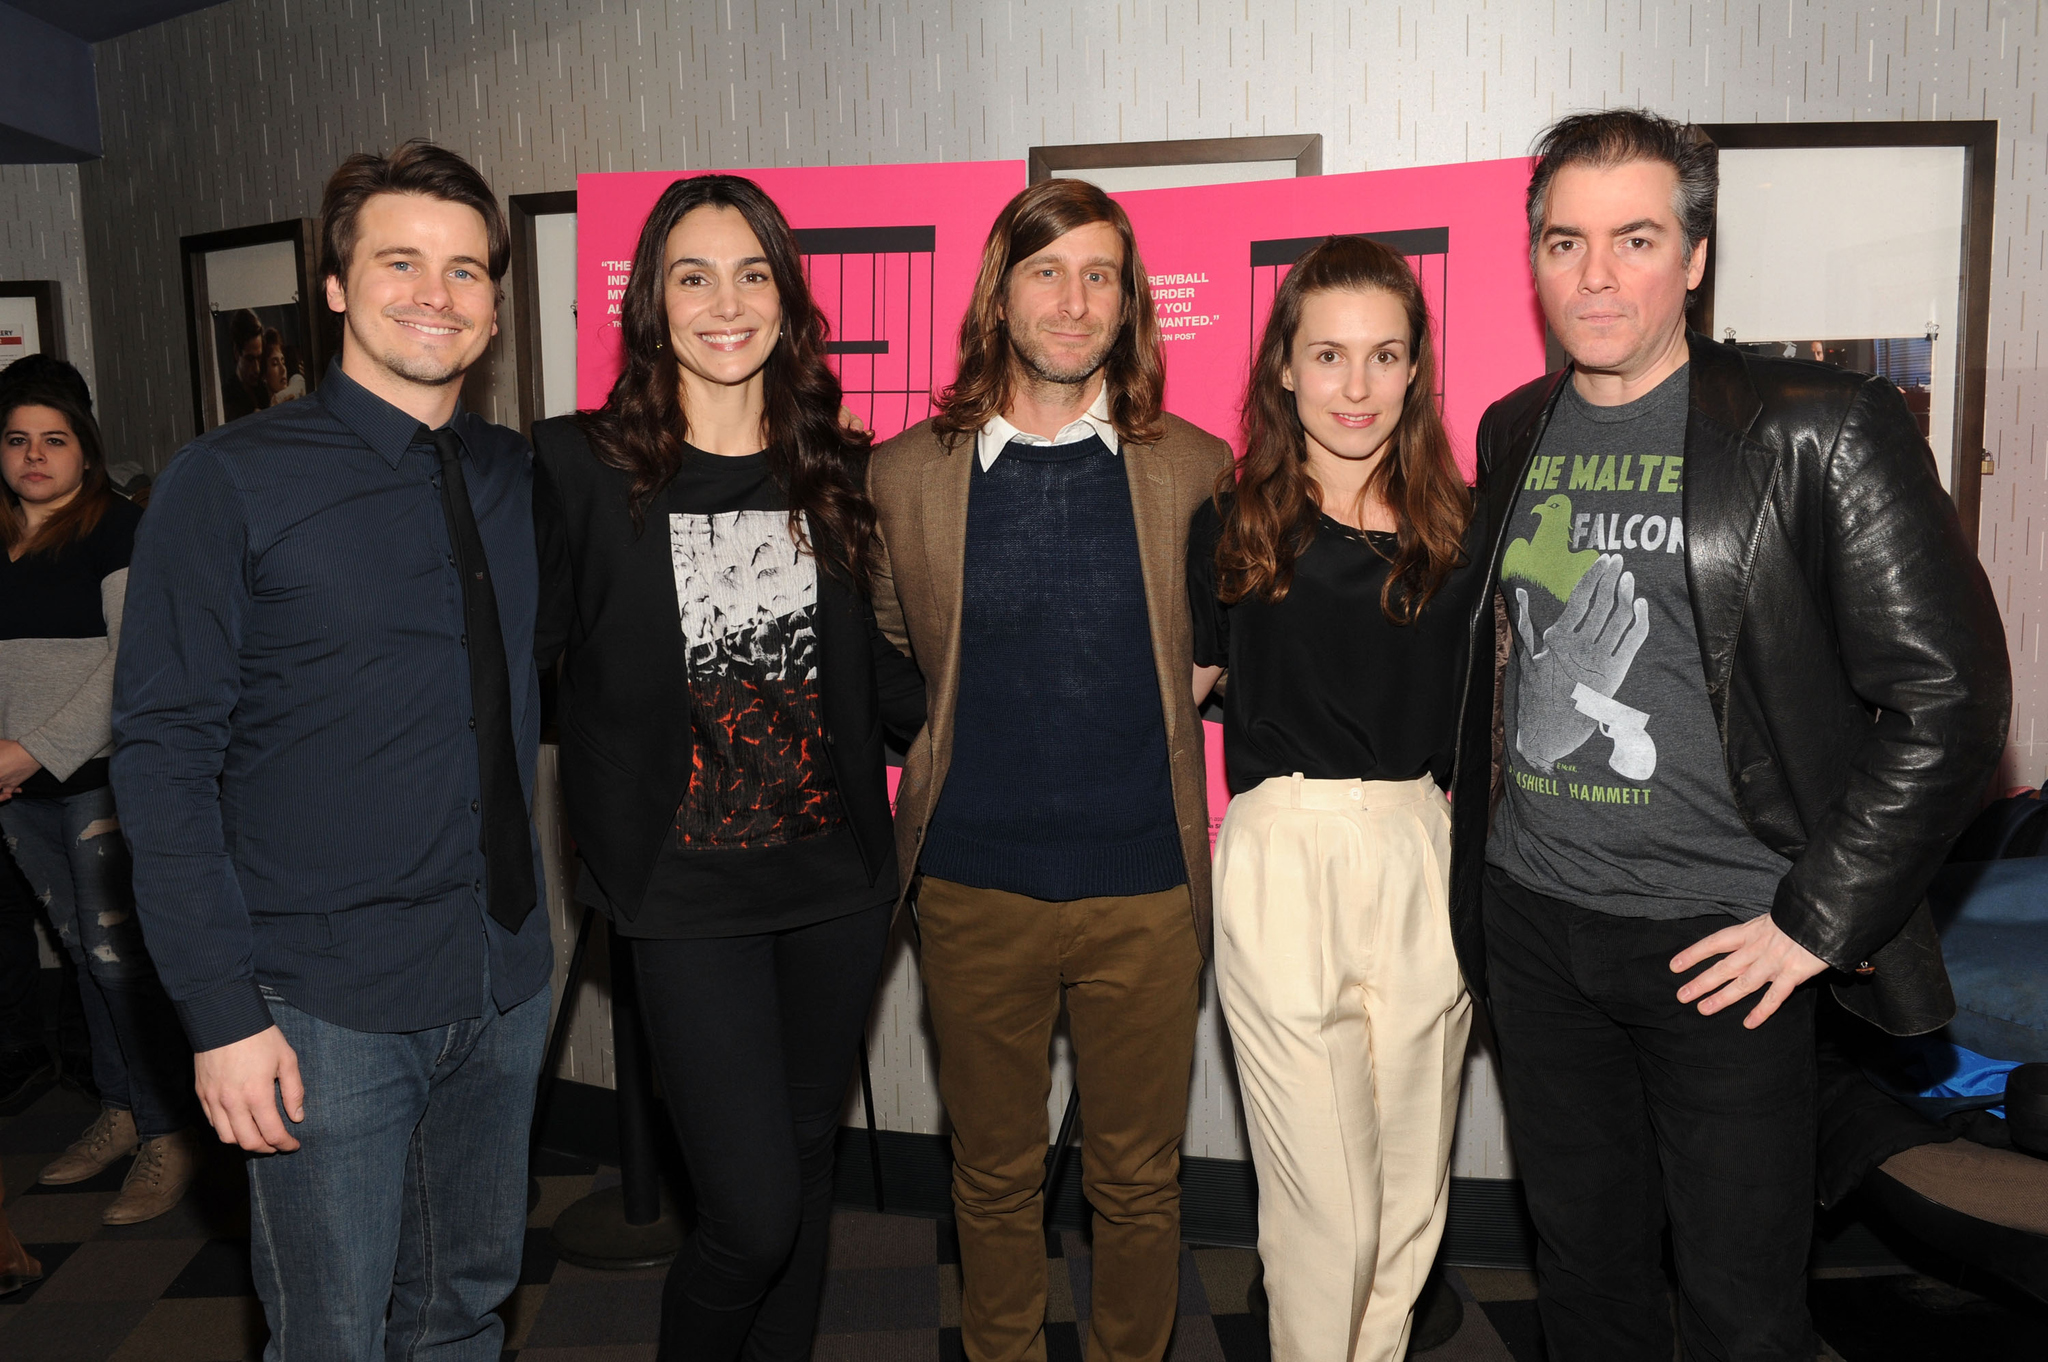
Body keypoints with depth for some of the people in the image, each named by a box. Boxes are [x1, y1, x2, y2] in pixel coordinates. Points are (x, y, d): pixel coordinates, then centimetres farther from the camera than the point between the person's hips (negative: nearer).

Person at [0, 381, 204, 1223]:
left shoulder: (115, 529, -6)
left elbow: (134, 657, -14)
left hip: (100, 771, -6)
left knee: (119, 955, -6)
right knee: (82, 949, 14)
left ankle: (169, 1135, 6)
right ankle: (120, 1111, 27)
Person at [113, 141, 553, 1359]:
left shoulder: (523, 479, 6)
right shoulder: (230, 483, -8)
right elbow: (166, 757, -10)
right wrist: (222, 1012, -14)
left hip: (506, 985, 4)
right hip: (329, 1011, -4)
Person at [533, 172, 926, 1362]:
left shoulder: (835, 469, 6)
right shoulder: (581, 465, -5)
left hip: (837, 875, 4)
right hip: (691, 895, -4)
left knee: (807, 1169, 17)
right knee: (753, 1212, -5)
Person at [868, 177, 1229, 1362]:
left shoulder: (1196, 467, 0)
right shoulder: (906, 473, 0)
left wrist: (1169, 702, 0)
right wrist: (958, 732, 3)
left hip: (1146, 883, 0)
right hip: (975, 885, 1)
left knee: (1140, 1176, 14)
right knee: (994, 1172, 17)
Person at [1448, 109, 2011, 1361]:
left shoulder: (1822, 433, -10)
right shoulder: (1513, 434, 6)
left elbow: (1950, 695, -11)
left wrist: (1819, 919, -13)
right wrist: (1473, 825, 11)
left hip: (1721, 943, -4)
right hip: (1531, 923, 5)